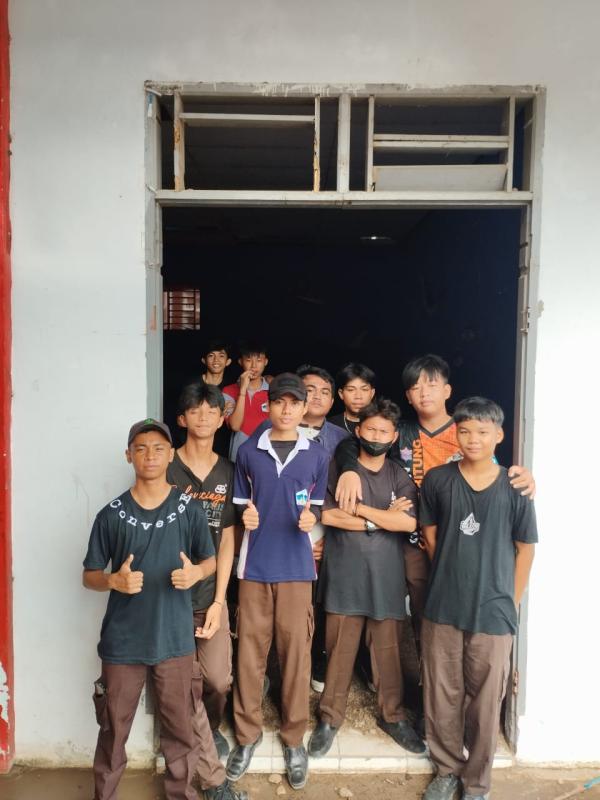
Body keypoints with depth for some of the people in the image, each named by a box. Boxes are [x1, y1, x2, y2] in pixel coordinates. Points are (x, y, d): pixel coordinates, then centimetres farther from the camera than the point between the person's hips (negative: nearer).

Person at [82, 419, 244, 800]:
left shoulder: (190, 510, -3)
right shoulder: (111, 515, -3)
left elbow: (211, 560, 6)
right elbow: (90, 575, 3)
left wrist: (195, 573, -17)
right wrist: (114, 580, -19)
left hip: (175, 637, 0)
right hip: (122, 639, 0)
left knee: (180, 726, 12)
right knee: (114, 727, 13)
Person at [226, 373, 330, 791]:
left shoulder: (318, 455, 3)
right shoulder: (248, 451, 3)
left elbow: (317, 507, 9)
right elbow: (240, 504, 10)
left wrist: (309, 519, -12)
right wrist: (246, 517, -11)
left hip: (296, 565, 0)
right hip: (255, 564, 1)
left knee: (296, 651, 6)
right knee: (250, 650, 8)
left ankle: (294, 738, 23)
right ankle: (248, 734, 26)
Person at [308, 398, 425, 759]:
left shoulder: (400, 476, 7)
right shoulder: (337, 469, 1)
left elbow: (409, 522, -7)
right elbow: (326, 514, -12)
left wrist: (359, 509, -8)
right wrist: (382, 518, -9)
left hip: (386, 576, 2)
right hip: (344, 575, -1)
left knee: (389, 649, 10)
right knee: (340, 649, 5)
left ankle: (393, 715, 29)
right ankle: (330, 718, 23)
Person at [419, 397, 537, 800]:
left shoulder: (514, 488, -6)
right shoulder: (437, 480, -4)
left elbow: (525, 549, 1)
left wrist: (510, 604, 2)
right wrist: (453, 575, 6)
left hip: (493, 614, -1)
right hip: (442, 609, 1)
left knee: (485, 703, 11)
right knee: (442, 697, 14)